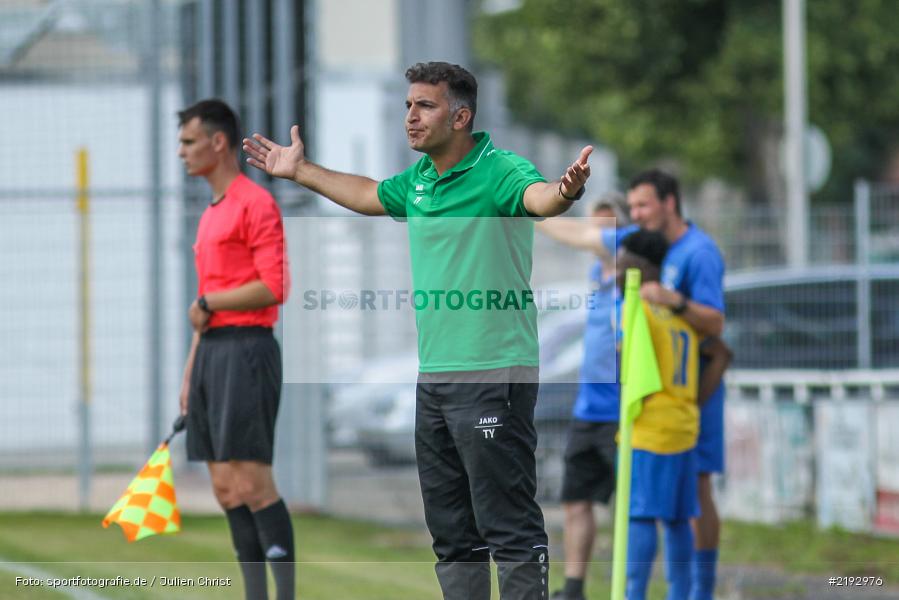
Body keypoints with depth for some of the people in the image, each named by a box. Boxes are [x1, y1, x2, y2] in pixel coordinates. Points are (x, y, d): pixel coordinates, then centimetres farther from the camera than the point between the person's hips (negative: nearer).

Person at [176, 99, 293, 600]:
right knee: (225, 488, 5)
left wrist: (206, 303, -9)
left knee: (251, 483, -12)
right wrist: (191, 371, 19)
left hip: (247, 350, -9)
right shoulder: (212, 214, 20)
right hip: (212, 352, 9)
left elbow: (273, 287, -17)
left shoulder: (256, 204, -8)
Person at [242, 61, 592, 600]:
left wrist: (564, 192, -57)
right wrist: (301, 171, 43)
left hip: (494, 375, -9)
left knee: (511, 526, -9)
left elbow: (536, 195, -34)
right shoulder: (418, 181, 12)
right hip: (433, 375, 9)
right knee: (452, 531, 14)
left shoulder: (499, 171, -12)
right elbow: (369, 195, 33)